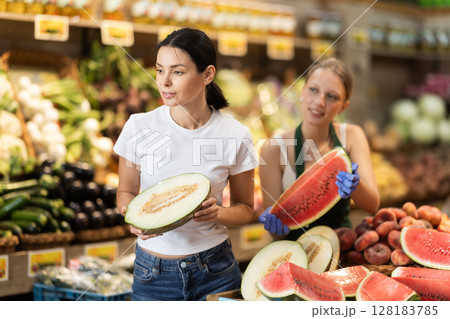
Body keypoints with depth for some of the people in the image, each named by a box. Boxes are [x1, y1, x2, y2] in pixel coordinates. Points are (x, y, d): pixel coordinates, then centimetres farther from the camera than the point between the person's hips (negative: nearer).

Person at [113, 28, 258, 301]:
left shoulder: (236, 136, -9)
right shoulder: (139, 128, -8)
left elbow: (245, 208, 2)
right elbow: (126, 191, 5)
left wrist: (217, 214, -19)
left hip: (215, 270, 0)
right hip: (153, 272, 1)